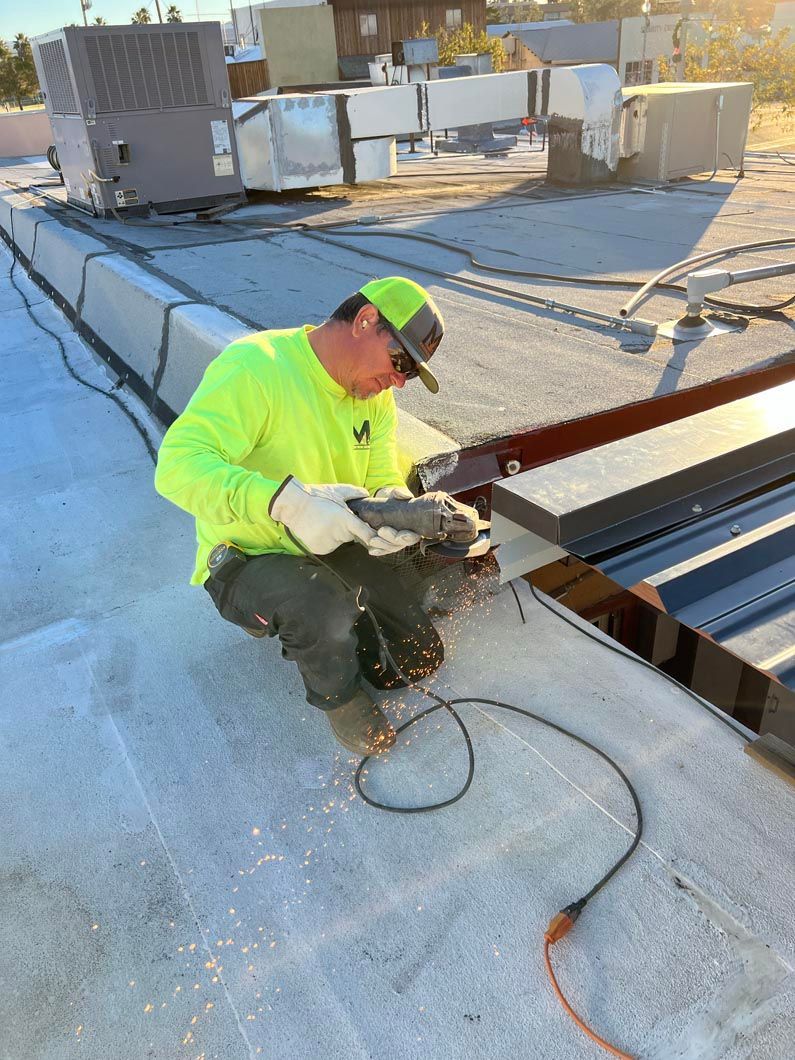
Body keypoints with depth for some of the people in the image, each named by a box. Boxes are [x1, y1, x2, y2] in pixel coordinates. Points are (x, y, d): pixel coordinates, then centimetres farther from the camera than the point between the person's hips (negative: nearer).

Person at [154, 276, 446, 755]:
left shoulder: (375, 394, -1)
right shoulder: (257, 365, -27)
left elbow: (384, 480, -3)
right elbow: (178, 465, -37)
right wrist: (286, 501, -51)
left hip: (333, 551, 7)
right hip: (247, 560, -6)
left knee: (421, 658, 3)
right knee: (324, 607, -37)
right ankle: (337, 695, -3)